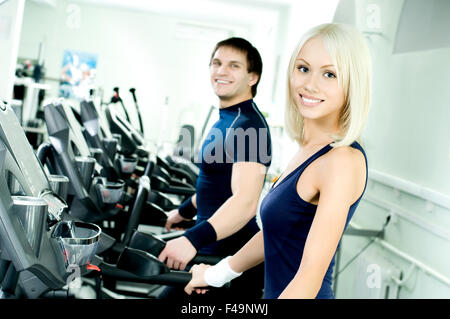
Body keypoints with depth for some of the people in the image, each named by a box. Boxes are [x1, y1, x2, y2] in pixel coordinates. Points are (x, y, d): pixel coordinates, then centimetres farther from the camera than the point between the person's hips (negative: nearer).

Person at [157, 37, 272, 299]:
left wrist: (194, 239, -41)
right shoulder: (226, 120, 12)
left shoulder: (248, 125, -20)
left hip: (231, 256, -10)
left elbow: (246, 201, -31)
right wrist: (186, 211, 33)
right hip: (211, 250, 10)